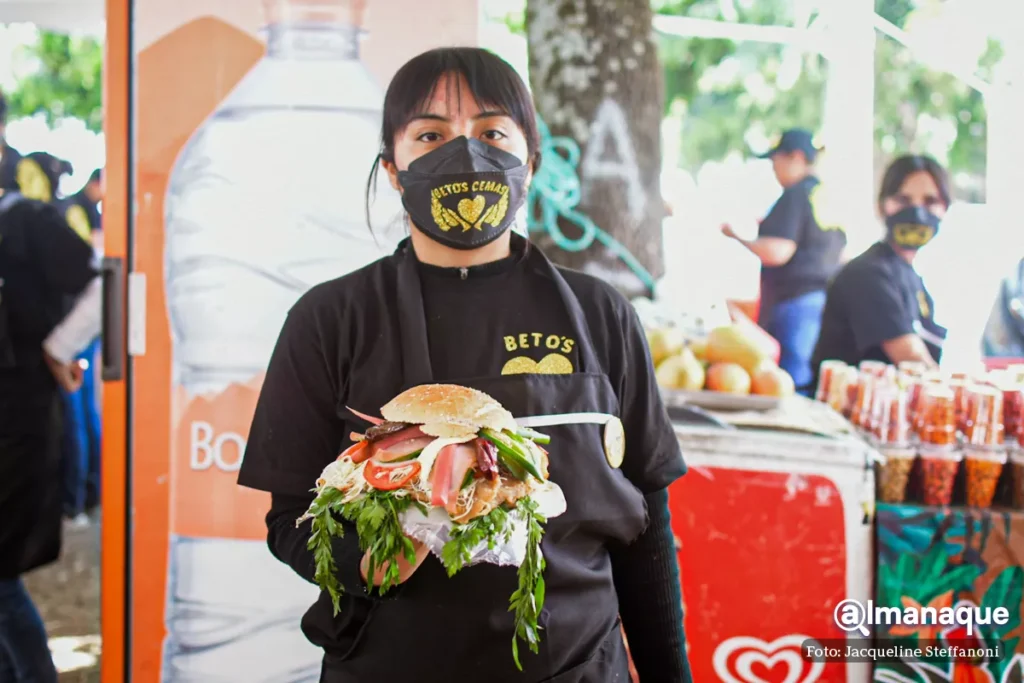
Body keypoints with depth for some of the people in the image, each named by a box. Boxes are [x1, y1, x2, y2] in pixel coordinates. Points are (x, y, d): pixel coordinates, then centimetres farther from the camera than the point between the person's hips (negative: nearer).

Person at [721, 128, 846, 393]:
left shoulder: (795, 195, -12)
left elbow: (776, 253, -20)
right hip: (826, 300, 9)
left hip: (793, 303, -9)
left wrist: (736, 235, -5)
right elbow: (841, 254, 22)